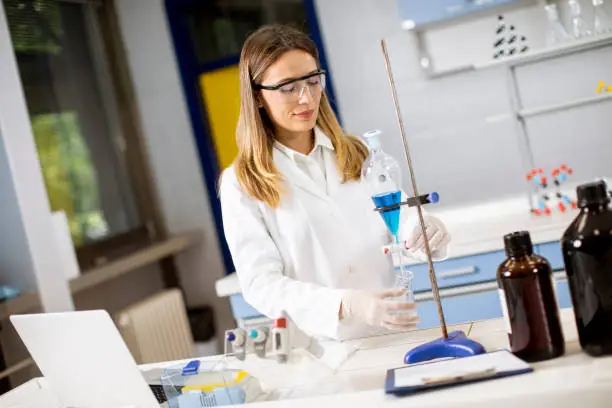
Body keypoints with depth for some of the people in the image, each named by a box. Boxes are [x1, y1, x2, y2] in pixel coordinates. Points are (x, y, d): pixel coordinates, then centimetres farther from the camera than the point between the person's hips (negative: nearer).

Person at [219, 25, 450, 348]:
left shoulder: (357, 155, 12)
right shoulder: (242, 183, -1)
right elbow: (261, 284, -8)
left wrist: (422, 228, -12)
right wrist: (345, 306, -23)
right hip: (318, 351, -6)